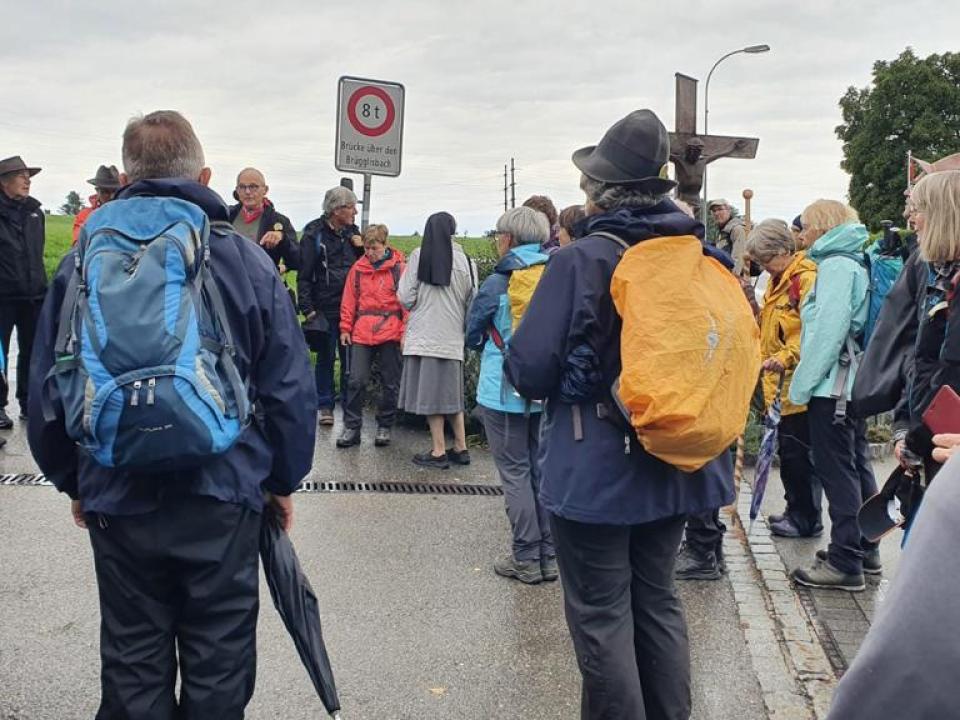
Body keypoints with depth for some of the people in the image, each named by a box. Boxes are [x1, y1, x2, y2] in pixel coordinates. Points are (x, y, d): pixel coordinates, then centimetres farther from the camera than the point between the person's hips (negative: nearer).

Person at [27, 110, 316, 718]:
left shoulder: (83, 261, -1)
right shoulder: (248, 260, -5)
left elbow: (48, 389, 4)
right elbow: (291, 388, -4)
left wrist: (72, 480, 17)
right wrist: (284, 480, 8)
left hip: (116, 497, 2)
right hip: (222, 494, -1)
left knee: (133, 664, 18)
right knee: (218, 664, 13)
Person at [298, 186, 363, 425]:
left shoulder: (352, 231, 11)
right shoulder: (314, 234, -6)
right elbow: (304, 275, -7)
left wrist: (361, 248, -1)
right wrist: (307, 308, -12)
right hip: (325, 309, -4)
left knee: (350, 358, 8)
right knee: (326, 358, 5)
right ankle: (325, 405, 15)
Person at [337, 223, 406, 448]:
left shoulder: (399, 267, -2)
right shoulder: (358, 268, 7)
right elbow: (349, 300, 11)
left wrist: (405, 331, -7)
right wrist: (345, 328, 8)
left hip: (391, 334, -2)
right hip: (362, 334, 2)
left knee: (390, 384, 8)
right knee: (356, 381, -3)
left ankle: (384, 427, 22)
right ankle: (352, 427, 7)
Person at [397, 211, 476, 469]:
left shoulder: (418, 256, -6)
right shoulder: (464, 260, -2)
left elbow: (405, 297, -6)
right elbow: (471, 301, 2)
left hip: (423, 334, -3)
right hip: (452, 335, 3)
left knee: (430, 392, 3)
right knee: (451, 392, 14)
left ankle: (438, 451, 5)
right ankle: (461, 448, 17)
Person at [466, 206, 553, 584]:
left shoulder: (498, 283, -12)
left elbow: (472, 335, 0)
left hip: (504, 393, -5)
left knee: (515, 473, 3)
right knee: (542, 469, 13)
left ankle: (526, 558, 8)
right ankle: (549, 555, 19)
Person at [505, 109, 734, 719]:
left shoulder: (583, 259, -17)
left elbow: (529, 369, -18)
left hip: (595, 471, -6)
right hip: (675, 466, 6)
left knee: (601, 616, 7)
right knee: (657, 600, 20)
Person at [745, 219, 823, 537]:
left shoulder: (807, 279, -15)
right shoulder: (778, 281, 15)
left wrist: (786, 357, -28)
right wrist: (767, 360, 19)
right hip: (780, 384, 9)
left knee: (797, 452, -2)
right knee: (787, 450, 16)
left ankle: (807, 519, 10)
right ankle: (796, 510, 27)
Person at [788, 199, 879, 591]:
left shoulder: (836, 265, -13)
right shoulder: (853, 264, 16)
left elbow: (827, 330, -21)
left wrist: (803, 382, -16)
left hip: (832, 385, -10)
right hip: (854, 381, 10)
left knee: (837, 471, -6)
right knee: (857, 466, 16)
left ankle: (845, 562, -1)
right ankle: (865, 549, 26)